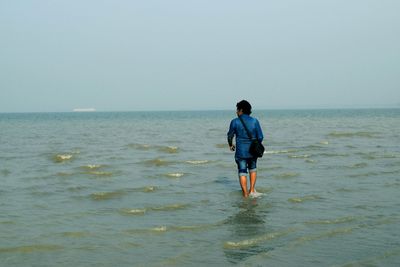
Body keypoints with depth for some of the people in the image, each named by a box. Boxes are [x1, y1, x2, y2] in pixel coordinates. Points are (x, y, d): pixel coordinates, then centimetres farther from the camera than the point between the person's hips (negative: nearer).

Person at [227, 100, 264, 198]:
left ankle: (245, 194, 6)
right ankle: (252, 190, 18)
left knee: (242, 173, 7)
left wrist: (230, 145, 21)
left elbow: (230, 135, 1)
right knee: (253, 169, 24)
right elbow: (260, 137, -3)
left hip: (241, 151, -2)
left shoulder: (235, 122, -8)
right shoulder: (254, 121, -4)